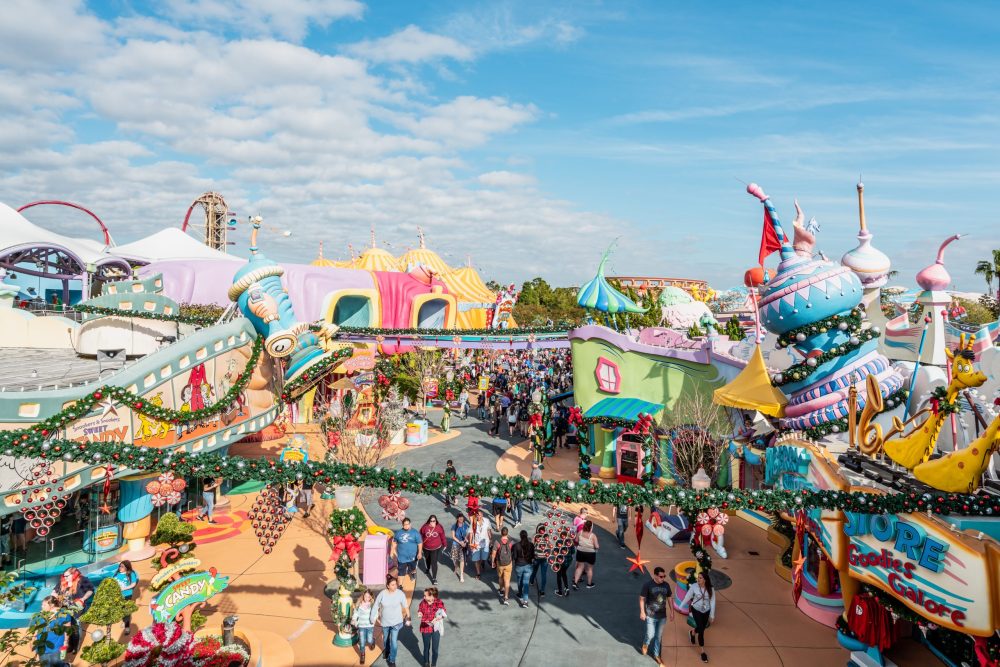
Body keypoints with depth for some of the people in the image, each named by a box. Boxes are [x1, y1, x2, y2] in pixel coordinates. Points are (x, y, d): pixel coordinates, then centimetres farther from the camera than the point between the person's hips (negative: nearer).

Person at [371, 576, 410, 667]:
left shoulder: (400, 594, -20)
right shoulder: (382, 594, -19)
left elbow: (406, 607, -9)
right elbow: (376, 606, -6)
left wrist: (408, 619, -2)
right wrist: (373, 618, 0)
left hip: (396, 622, -2)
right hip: (385, 622, 2)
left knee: (394, 641, -6)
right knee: (386, 639, 24)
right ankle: (387, 653, 53)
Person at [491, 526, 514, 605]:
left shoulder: (497, 542, -17)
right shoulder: (511, 542, -15)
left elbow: (493, 553, -12)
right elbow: (514, 553, -4)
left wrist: (493, 562, 4)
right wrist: (513, 561, 14)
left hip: (499, 563, 1)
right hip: (508, 563, -1)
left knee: (500, 577, 25)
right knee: (507, 580, 4)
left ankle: (501, 590, 46)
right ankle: (506, 597, -2)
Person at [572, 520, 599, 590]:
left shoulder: (580, 532, -11)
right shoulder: (593, 536, -22)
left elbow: (576, 541, 0)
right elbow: (596, 546, -21)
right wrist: (598, 546, 1)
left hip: (580, 552, 3)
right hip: (590, 553, -3)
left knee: (579, 567, 17)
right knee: (590, 568, 17)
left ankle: (575, 582, 10)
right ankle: (589, 584, 31)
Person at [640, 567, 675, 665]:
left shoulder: (666, 585, -3)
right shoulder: (648, 585, -17)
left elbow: (669, 599, 8)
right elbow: (642, 599, -11)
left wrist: (672, 612, 8)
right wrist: (642, 612, -14)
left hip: (662, 616, 4)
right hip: (651, 616, -4)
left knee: (658, 636, 15)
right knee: (650, 636, 0)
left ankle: (656, 655, 33)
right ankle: (645, 644, 34)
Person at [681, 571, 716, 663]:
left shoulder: (710, 589, -17)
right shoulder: (694, 586, -21)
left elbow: (712, 602, -7)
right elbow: (687, 597, -9)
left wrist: (712, 615, -3)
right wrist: (680, 607, -2)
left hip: (706, 611, 3)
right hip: (696, 610, -3)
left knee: (702, 628, 18)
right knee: (701, 630, -6)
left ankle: (692, 633, 54)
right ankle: (703, 652, 9)